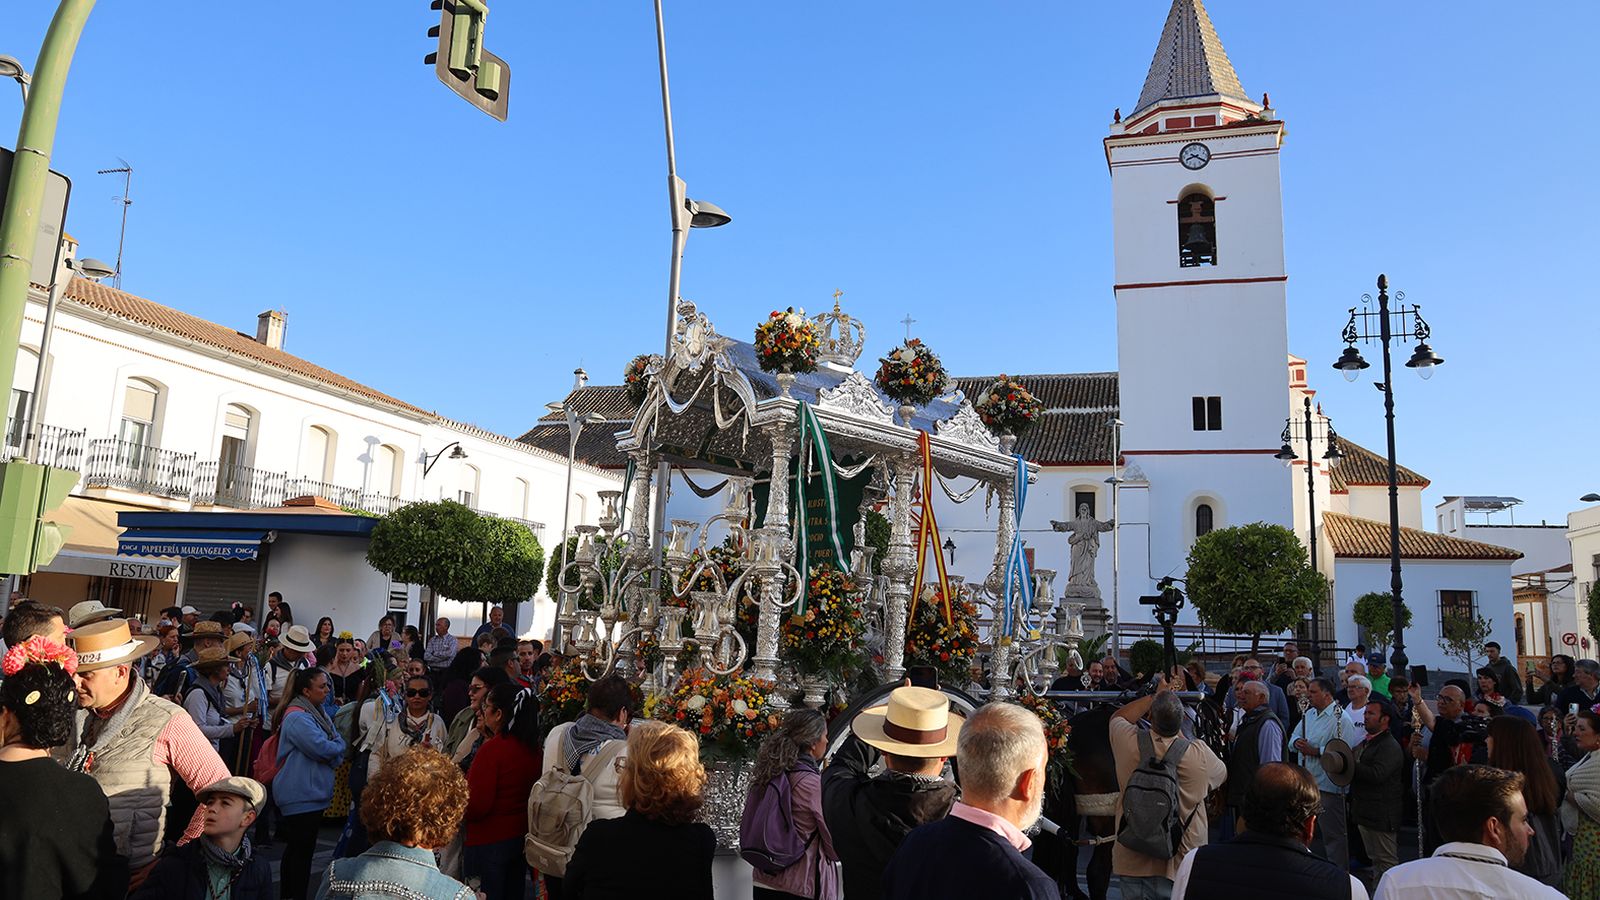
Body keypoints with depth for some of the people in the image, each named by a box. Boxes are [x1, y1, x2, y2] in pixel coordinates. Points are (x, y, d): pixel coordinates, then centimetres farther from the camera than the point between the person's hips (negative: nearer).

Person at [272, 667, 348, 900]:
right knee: (302, 850, -5)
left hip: (314, 791, 10)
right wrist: (338, 747, -4)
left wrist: (332, 753, -11)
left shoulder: (319, 713, 12)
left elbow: (338, 742, 10)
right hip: (301, 794, -10)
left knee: (296, 848, 18)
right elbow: (321, 748, -24)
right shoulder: (297, 717, -18)